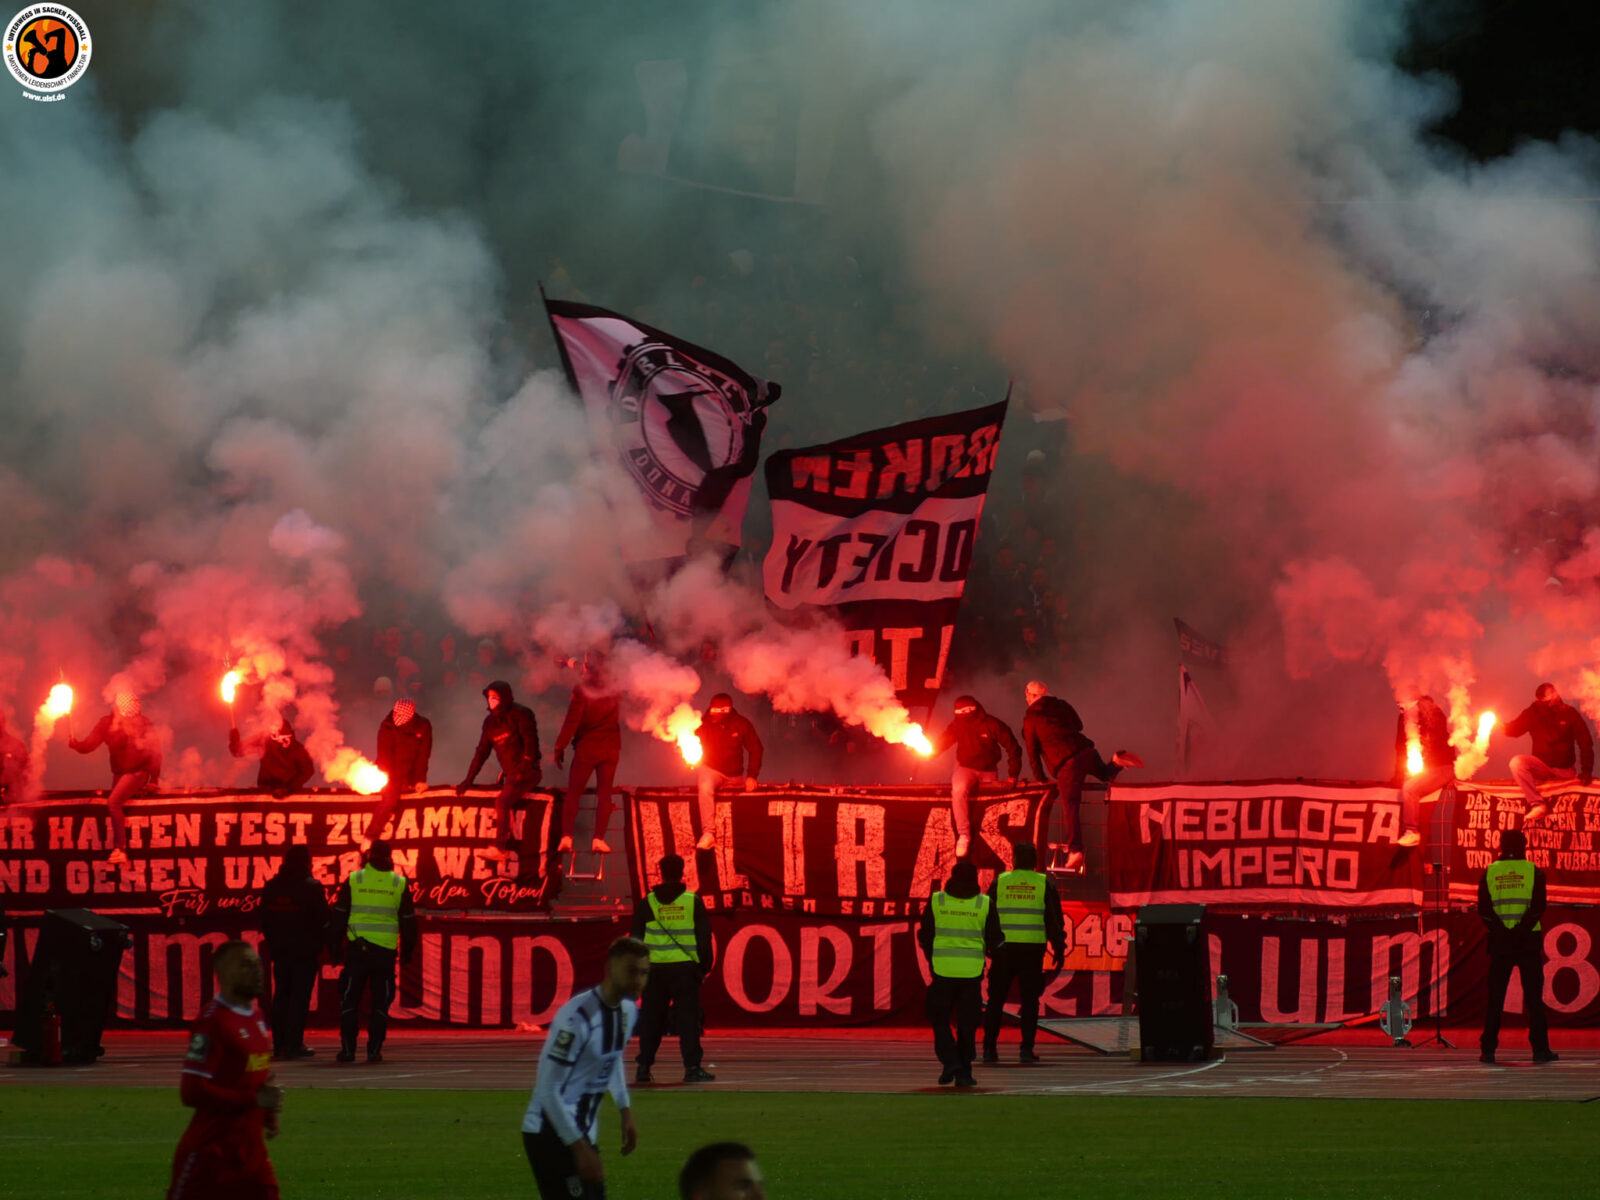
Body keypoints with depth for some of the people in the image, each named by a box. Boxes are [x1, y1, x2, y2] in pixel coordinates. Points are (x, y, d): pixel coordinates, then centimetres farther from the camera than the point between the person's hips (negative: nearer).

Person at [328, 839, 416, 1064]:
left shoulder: (353, 880, 0)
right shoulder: (399, 884, 3)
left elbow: (339, 916, 3)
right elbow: (408, 920, 7)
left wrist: (336, 945, 11)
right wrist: (407, 950, 16)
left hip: (357, 948, 0)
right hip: (386, 950, 0)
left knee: (350, 998, 6)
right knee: (380, 1001, 5)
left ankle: (348, 1048, 3)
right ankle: (374, 1049, 1)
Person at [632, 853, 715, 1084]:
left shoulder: (647, 903, 3)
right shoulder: (693, 901, 0)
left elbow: (636, 938, 6)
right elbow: (704, 936, 2)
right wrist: (705, 965, 9)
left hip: (655, 969, 2)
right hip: (685, 967, -2)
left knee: (651, 1019, 8)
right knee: (688, 1018, -1)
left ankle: (643, 1067, 7)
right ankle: (692, 1067, -6)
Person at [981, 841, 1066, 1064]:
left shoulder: (1000, 882, 4)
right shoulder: (1044, 884, 2)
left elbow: (987, 918, 6)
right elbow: (1055, 920, 2)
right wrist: (1059, 950, 8)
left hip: (1003, 949, 1)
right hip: (1033, 950, -1)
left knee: (996, 1000, 7)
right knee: (1029, 1000, 4)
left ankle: (989, 1048, 4)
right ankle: (1027, 1048, -2)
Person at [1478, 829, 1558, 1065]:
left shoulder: (1489, 873, 5)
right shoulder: (1533, 872, 0)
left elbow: (1484, 910, -3)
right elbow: (1538, 907, -10)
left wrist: (1501, 932, -8)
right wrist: (1522, 931, -13)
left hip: (1500, 941, 1)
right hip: (1528, 942, -1)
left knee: (1495, 997, 5)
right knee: (1534, 996, 2)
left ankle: (1488, 1049, 1)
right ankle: (1540, 1048, -1)